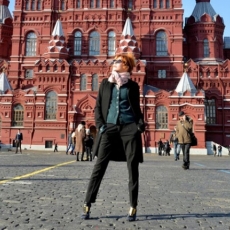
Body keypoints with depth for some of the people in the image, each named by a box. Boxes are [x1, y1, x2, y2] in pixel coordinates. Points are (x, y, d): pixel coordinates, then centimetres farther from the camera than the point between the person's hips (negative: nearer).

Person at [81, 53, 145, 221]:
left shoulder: (133, 85, 9)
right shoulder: (105, 83, 12)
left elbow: (137, 108, 13)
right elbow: (98, 107, 10)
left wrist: (141, 124, -4)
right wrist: (100, 125, -3)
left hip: (130, 128, -1)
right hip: (110, 128, 1)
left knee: (133, 169, 3)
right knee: (99, 168, -1)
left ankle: (133, 208, 14)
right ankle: (87, 205, 8)